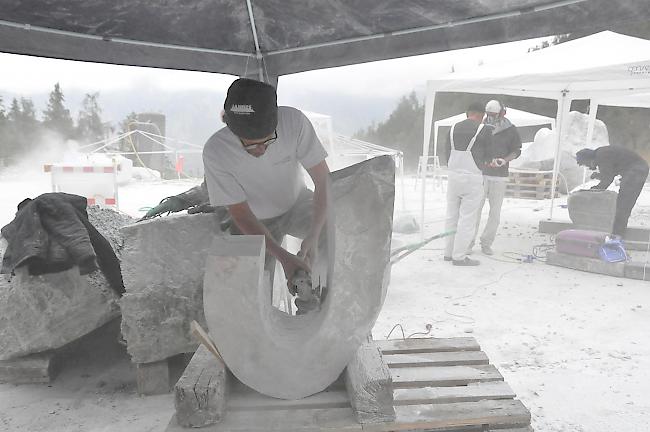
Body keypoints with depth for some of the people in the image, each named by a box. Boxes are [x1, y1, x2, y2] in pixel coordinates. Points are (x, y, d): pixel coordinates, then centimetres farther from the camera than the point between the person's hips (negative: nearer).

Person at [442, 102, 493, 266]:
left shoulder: (454, 128, 7)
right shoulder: (484, 129, -8)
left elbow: (447, 152, 10)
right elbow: (488, 151, 5)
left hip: (453, 175, 6)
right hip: (472, 178, -6)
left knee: (452, 215, 13)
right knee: (467, 218, 0)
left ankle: (449, 252, 20)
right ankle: (459, 256, 3)